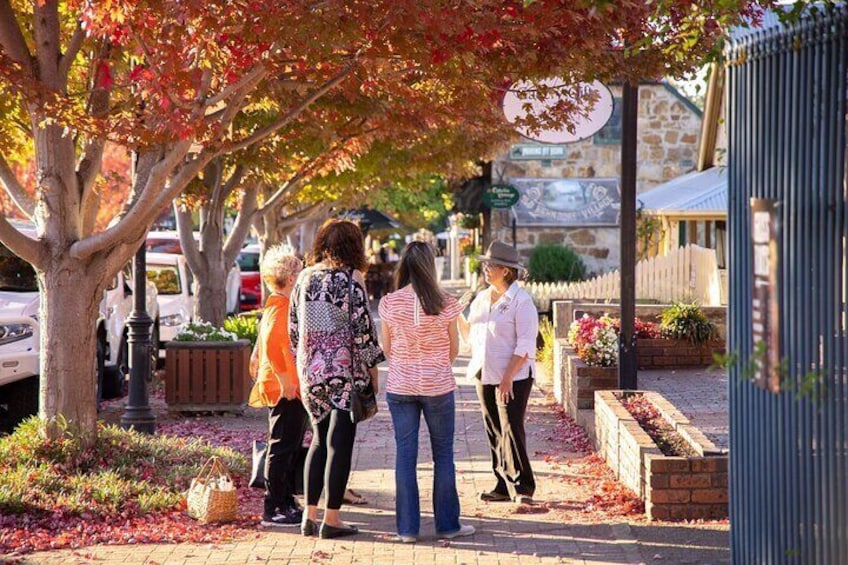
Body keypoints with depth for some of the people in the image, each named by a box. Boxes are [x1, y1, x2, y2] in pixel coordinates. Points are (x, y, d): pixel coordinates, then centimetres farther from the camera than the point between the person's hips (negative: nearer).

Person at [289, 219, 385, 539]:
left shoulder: (305, 278, 7)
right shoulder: (350, 279, -11)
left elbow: (293, 327, 12)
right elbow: (363, 327, -13)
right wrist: (373, 368, -3)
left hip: (310, 372, 6)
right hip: (346, 372, -6)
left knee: (320, 440, 16)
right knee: (340, 443, 0)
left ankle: (310, 515, 14)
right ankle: (331, 519, 2)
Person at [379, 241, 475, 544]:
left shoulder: (390, 303, -6)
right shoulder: (445, 303, -9)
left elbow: (386, 347, 3)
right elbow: (454, 348, 1)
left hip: (400, 386, 1)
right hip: (438, 386, -1)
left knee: (405, 455, 6)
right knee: (443, 454, 10)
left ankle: (407, 527, 7)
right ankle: (447, 524, 15)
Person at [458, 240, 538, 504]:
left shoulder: (521, 301, -10)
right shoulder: (481, 299, 13)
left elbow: (525, 344, -14)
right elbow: (471, 335, 19)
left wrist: (508, 377, -20)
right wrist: (457, 317, 1)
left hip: (514, 377, -7)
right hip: (485, 375, 7)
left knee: (511, 431, -9)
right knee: (494, 433, 8)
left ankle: (522, 487, 0)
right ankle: (503, 486, 14)